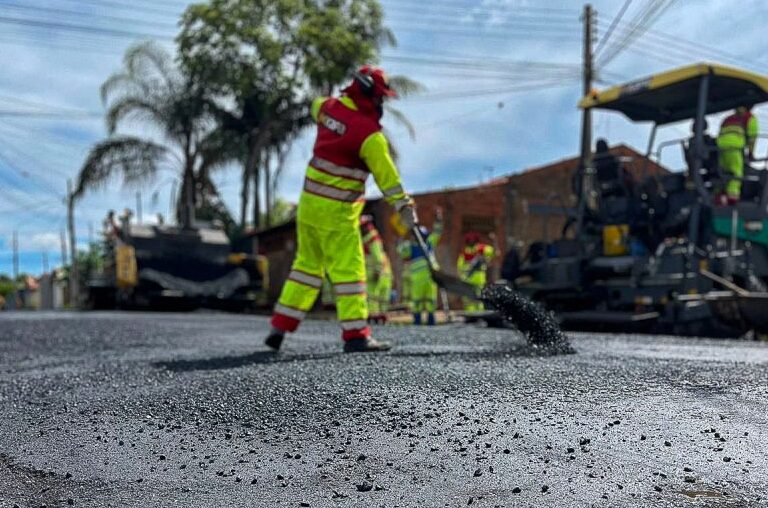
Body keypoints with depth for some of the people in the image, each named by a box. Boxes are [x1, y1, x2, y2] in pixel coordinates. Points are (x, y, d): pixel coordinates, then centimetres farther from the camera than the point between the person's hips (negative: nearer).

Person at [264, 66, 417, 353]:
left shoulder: (328, 107, 4)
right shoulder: (369, 133, -17)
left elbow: (316, 106, 30)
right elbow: (386, 175, -14)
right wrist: (404, 206, -7)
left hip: (309, 203, 8)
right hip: (337, 212, -8)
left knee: (307, 264, 16)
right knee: (348, 270, -3)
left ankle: (280, 327, 20)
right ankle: (355, 336, -2)